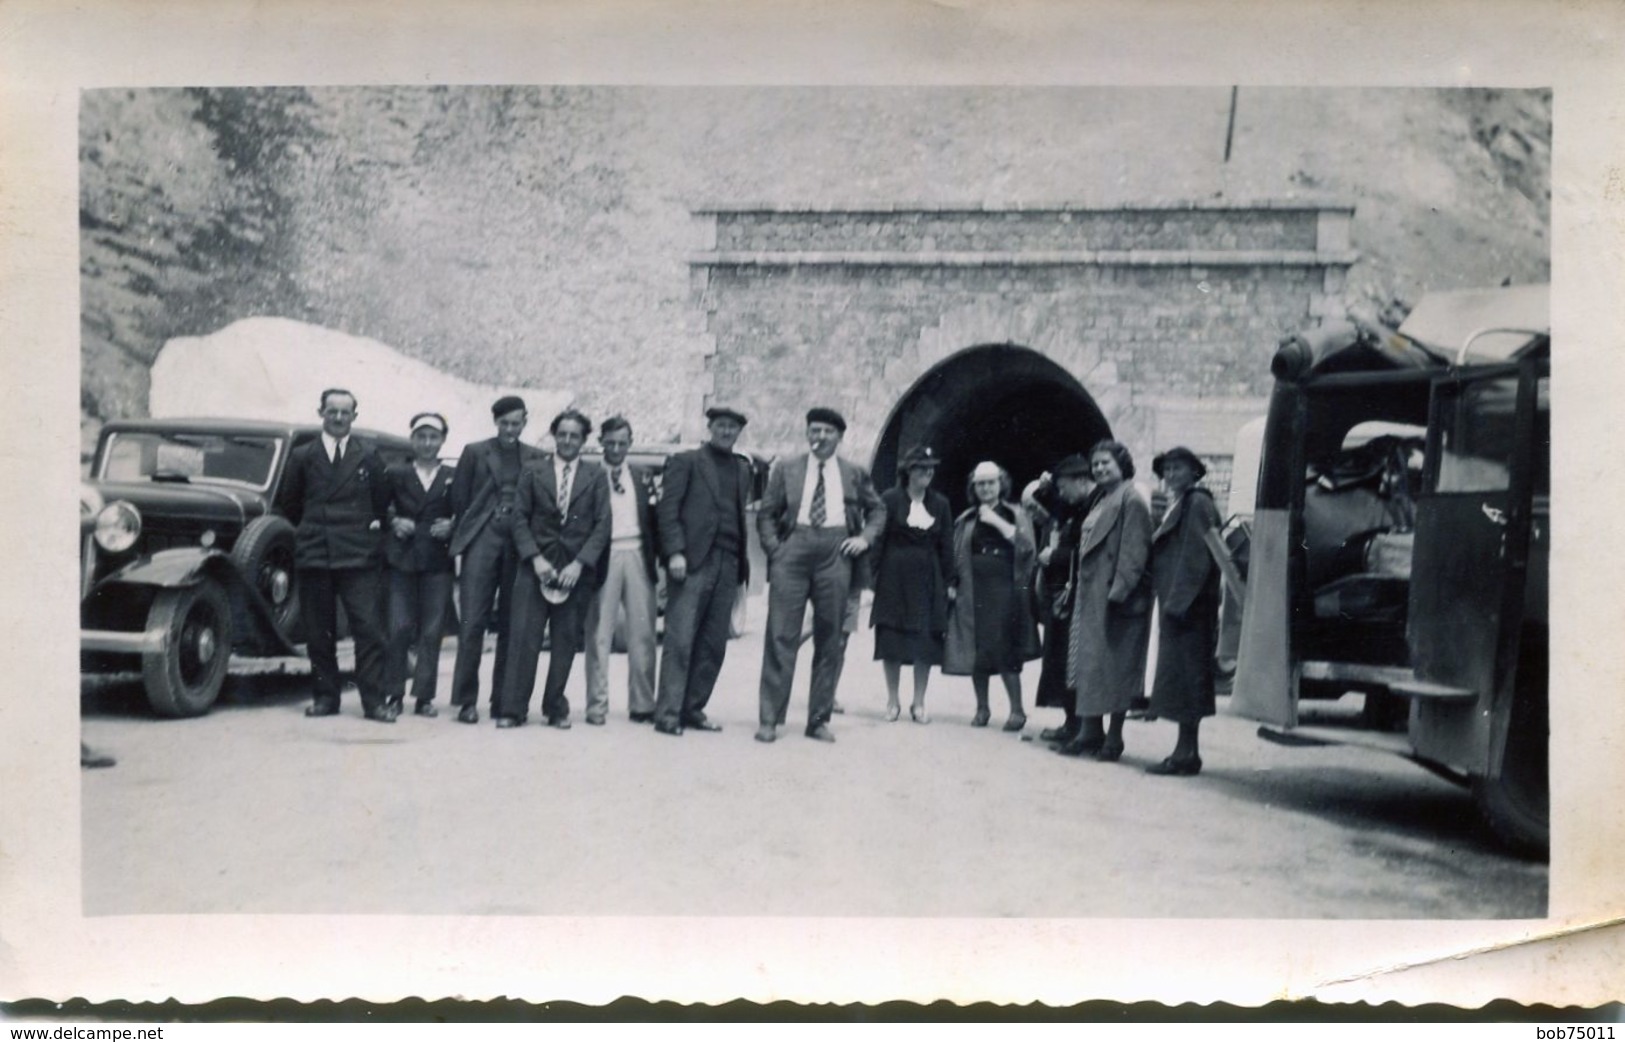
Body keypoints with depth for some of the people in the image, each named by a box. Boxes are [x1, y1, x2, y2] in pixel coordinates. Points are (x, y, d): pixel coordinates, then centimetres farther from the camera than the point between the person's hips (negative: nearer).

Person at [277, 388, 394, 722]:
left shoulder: (368, 455, 6)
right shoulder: (302, 456, 8)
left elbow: (381, 499, 14)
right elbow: (289, 502, 18)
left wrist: (373, 526, 8)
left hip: (358, 555, -2)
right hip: (314, 555, 2)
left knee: (368, 628, -8)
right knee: (318, 631, 6)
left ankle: (373, 700, -5)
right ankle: (325, 696, 16)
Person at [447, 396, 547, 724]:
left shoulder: (537, 458, 11)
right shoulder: (475, 452, 8)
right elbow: (459, 497, 9)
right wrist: (471, 530, 8)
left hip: (519, 546, 1)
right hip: (482, 541, -1)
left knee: (511, 625, 3)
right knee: (473, 621, -6)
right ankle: (466, 700, -3)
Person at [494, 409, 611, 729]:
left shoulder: (596, 476, 6)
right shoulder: (533, 472, 8)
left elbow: (602, 525, 1)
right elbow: (520, 518, 4)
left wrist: (579, 563, -10)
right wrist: (535, 558, -9)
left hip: (576, 569, 0)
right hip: (536, 566, 0)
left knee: (566, 640, 3)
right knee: (523, 636, -5)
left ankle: (556, 708, 13)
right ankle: (512, 708, -1)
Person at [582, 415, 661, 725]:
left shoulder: (643, 477, 14)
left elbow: (653, 519, 13)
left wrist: (655, 556, 1)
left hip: (637, 556, 3)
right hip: (604, 557, -3)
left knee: (642, 633, 3)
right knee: (599, 634, -1)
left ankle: (642, 704, 9)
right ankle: (597, 705, 4)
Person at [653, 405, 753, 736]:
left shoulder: (742, 470, 20)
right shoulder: (686, 462, 5)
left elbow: (740, 517, 17)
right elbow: (667, 509, -3)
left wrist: (743, 565, 8)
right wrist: (675, 552, -14)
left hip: (728, 565, 5)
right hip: (693, 561, -5)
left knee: (713, 644, 4)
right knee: (680, 641, -7)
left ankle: (692, 709, 11)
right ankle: (667, 713, -5)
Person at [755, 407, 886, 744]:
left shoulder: (855, 474, 13)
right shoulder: (786, 469, 11)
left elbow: (877, 509, 22)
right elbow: (766, 514, 11)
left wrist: (865, 538, 5)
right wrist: (774, 548, -2)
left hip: (836, 553, 1)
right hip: (793, 549, -1)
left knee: (830, 639, 3)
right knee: (781, 634, -5)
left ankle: (819, 719, 12)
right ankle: (770, 718, -1)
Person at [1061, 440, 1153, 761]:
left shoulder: (1130, 500, -11)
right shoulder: (1101, 499, 16)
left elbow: (1134, 551, -18)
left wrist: (1119, 590, -23)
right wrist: (1076, 585, 15)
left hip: (1113, 596, -9)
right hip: (1091, 594, 9)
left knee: (1114, 665, -2)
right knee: (1088, 662, 11)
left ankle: (1114, 737, 6)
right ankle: (1091, 731, 18)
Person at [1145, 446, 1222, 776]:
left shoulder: (1197, 504, -10)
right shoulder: (1177, 504, 20)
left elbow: (1197, 557, -18)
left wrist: (1177, 601, -22)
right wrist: (1168, 600, 14)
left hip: (1187, 605, -10)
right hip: (1176, 603, 10)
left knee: (1183, 673, -8)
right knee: (1182, 675, 10)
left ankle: (1186, 753, -5)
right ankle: (1185, 750, 14)